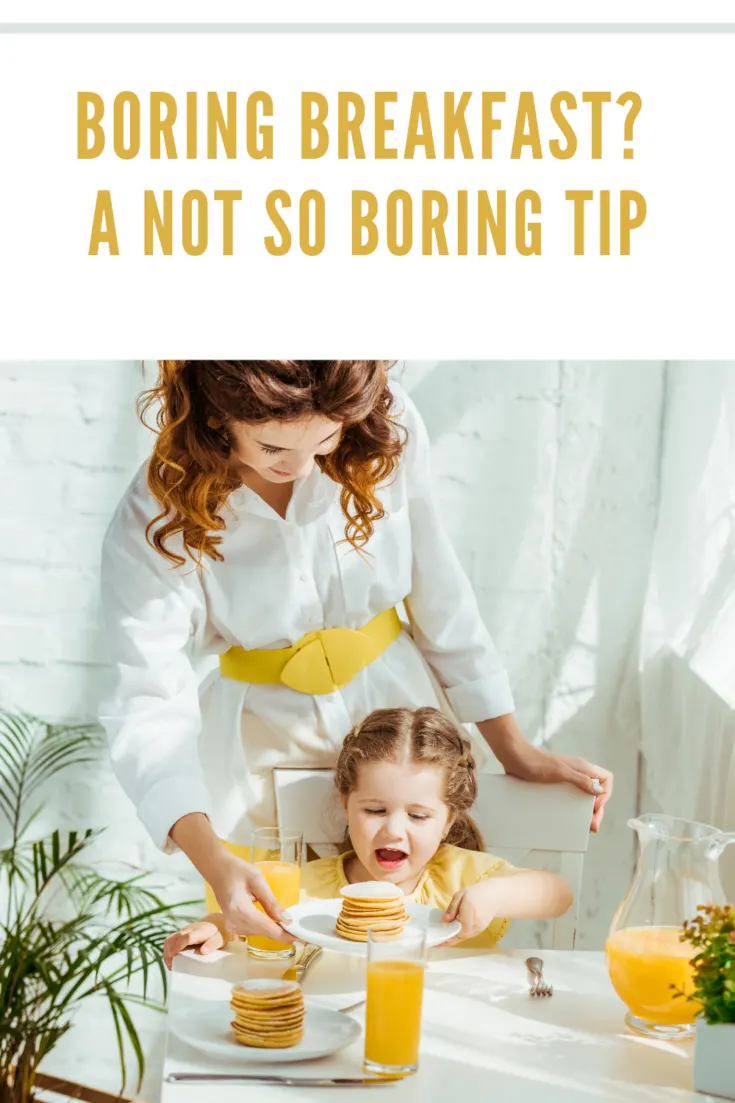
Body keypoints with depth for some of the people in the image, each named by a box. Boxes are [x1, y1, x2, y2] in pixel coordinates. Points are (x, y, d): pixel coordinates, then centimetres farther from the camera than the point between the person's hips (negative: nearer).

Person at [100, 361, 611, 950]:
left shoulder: (386, 426, -18)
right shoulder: (155, 523, -22)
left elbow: (436, 590, -7)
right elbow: (147, 706, -27)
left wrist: (513, 750, -2)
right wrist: (213, 861, -42)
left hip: (395, 700, 2)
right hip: (262, 738, -1)